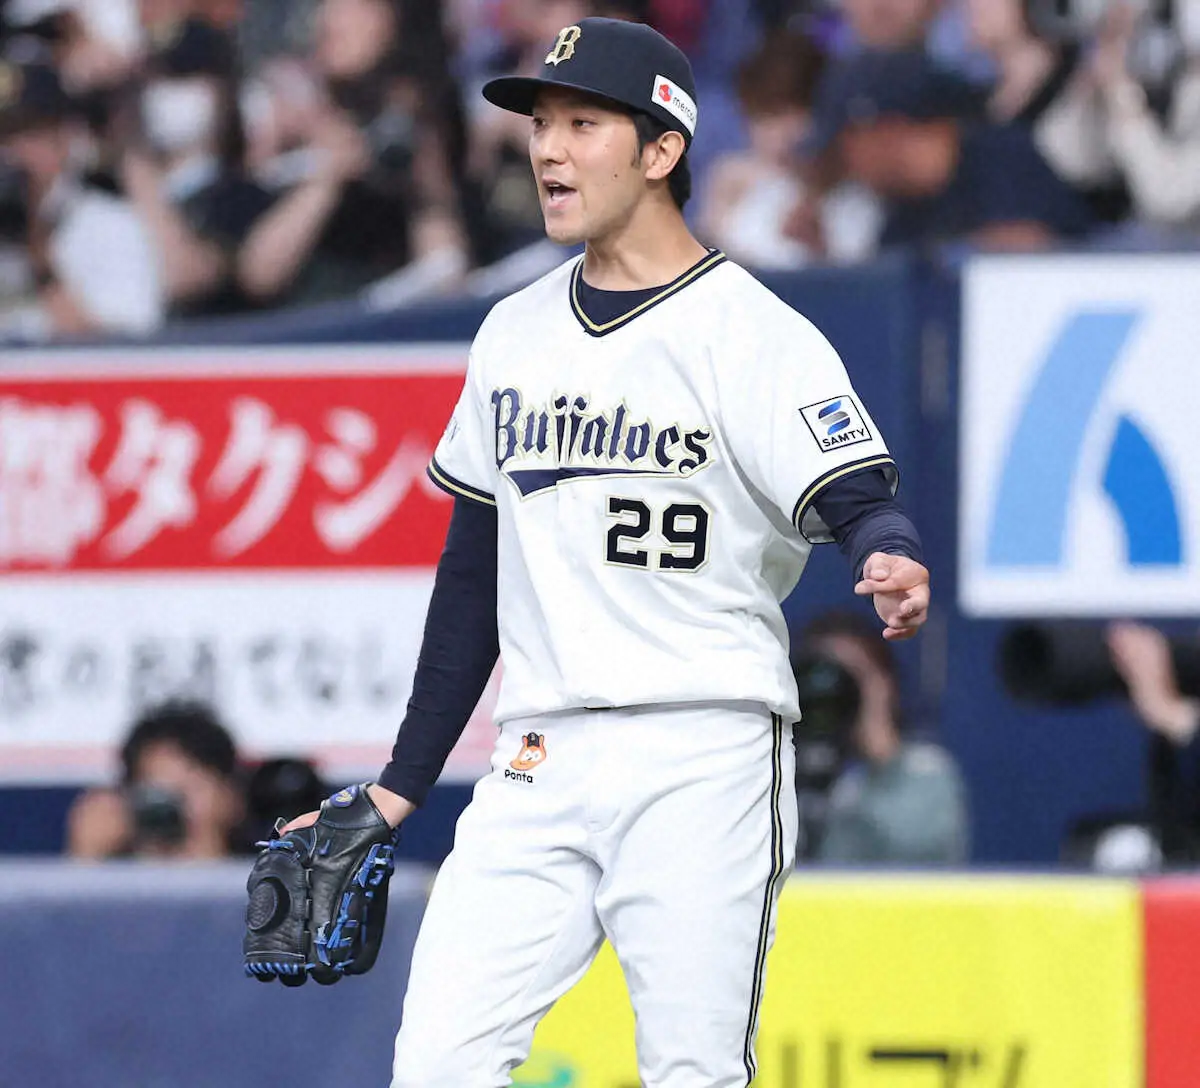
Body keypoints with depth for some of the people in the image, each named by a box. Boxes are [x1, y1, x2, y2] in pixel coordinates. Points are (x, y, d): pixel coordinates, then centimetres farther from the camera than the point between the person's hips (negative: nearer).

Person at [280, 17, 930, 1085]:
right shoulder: (516, 333, 15)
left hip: (706, 763, -5)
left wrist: (893, 566, -40)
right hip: (539, 761, 6)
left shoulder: (758, 335, -5)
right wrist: (402, 783, 19)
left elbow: (860, 502, -15)